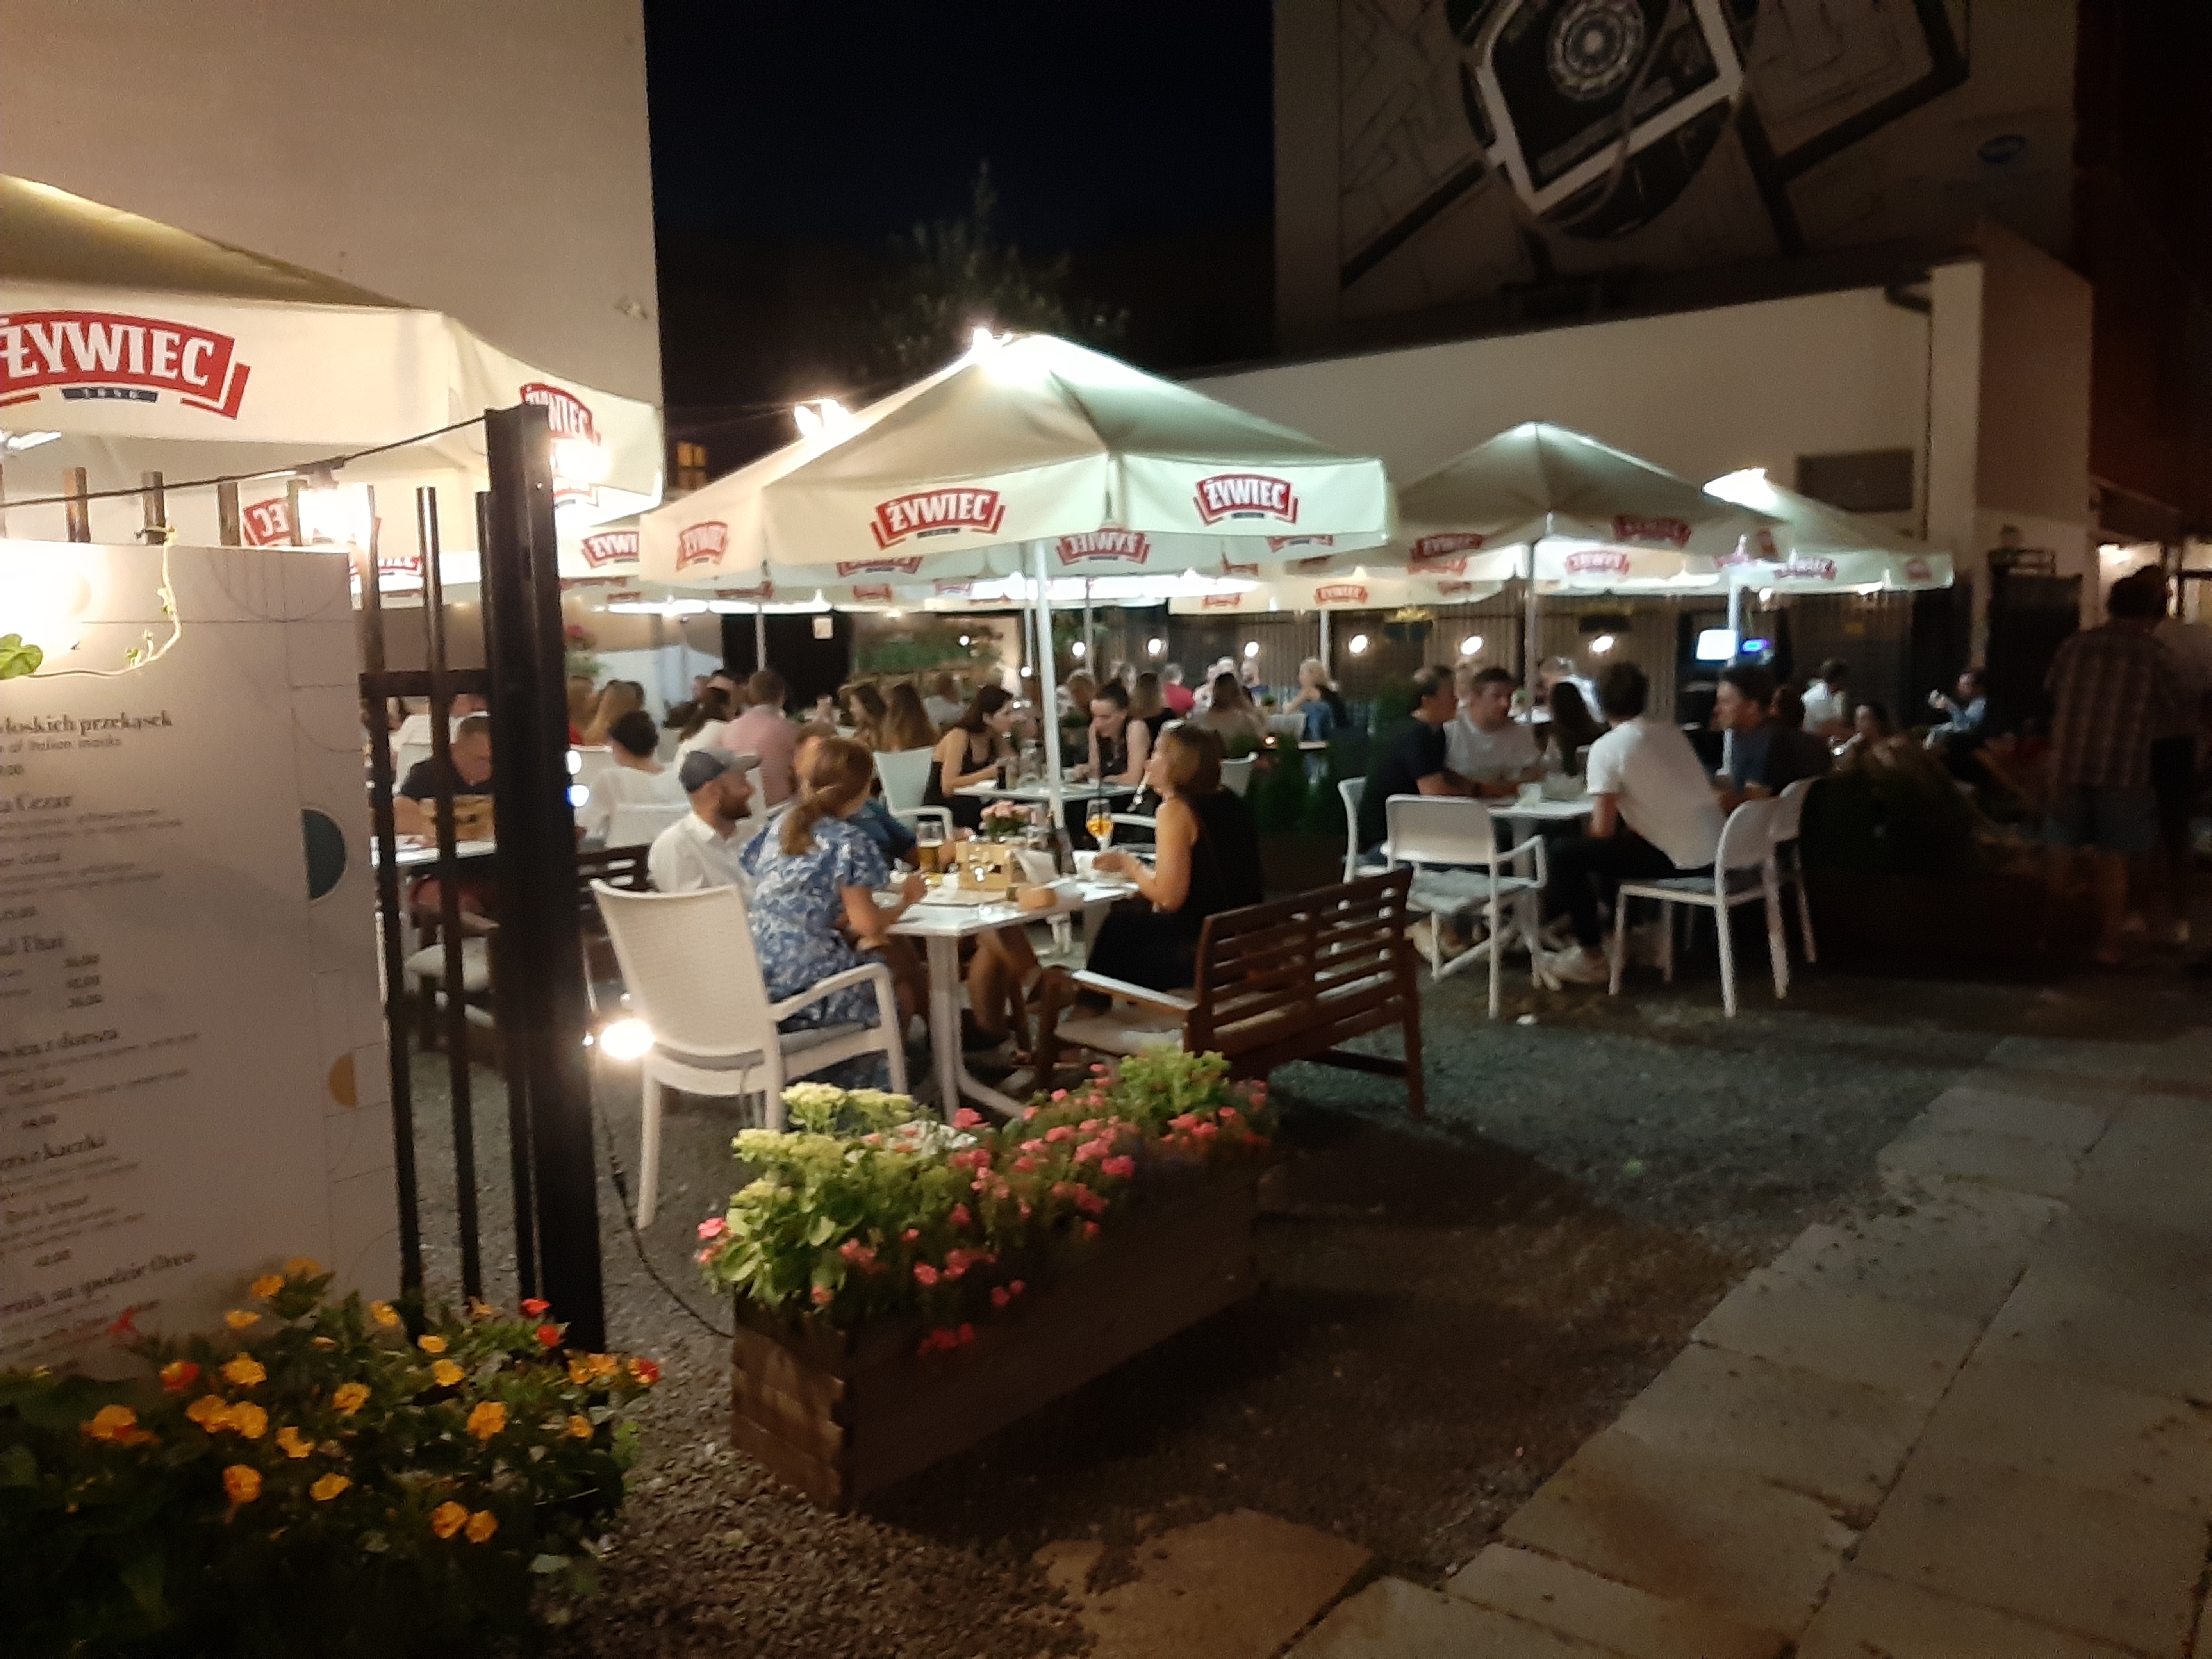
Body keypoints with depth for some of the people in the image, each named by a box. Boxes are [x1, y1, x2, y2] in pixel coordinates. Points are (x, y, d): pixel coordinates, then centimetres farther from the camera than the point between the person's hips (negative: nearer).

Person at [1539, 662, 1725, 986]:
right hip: (1713, 847, 8)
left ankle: (1591, 958, 4)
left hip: (1678, 857, -8)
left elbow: (1603, 829, -11)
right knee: (1624, 830, 31)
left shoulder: (1606, 748, -10)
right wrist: (1629, 828, 27)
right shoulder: (1671, 730, 11)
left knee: (1565, 853, 0)